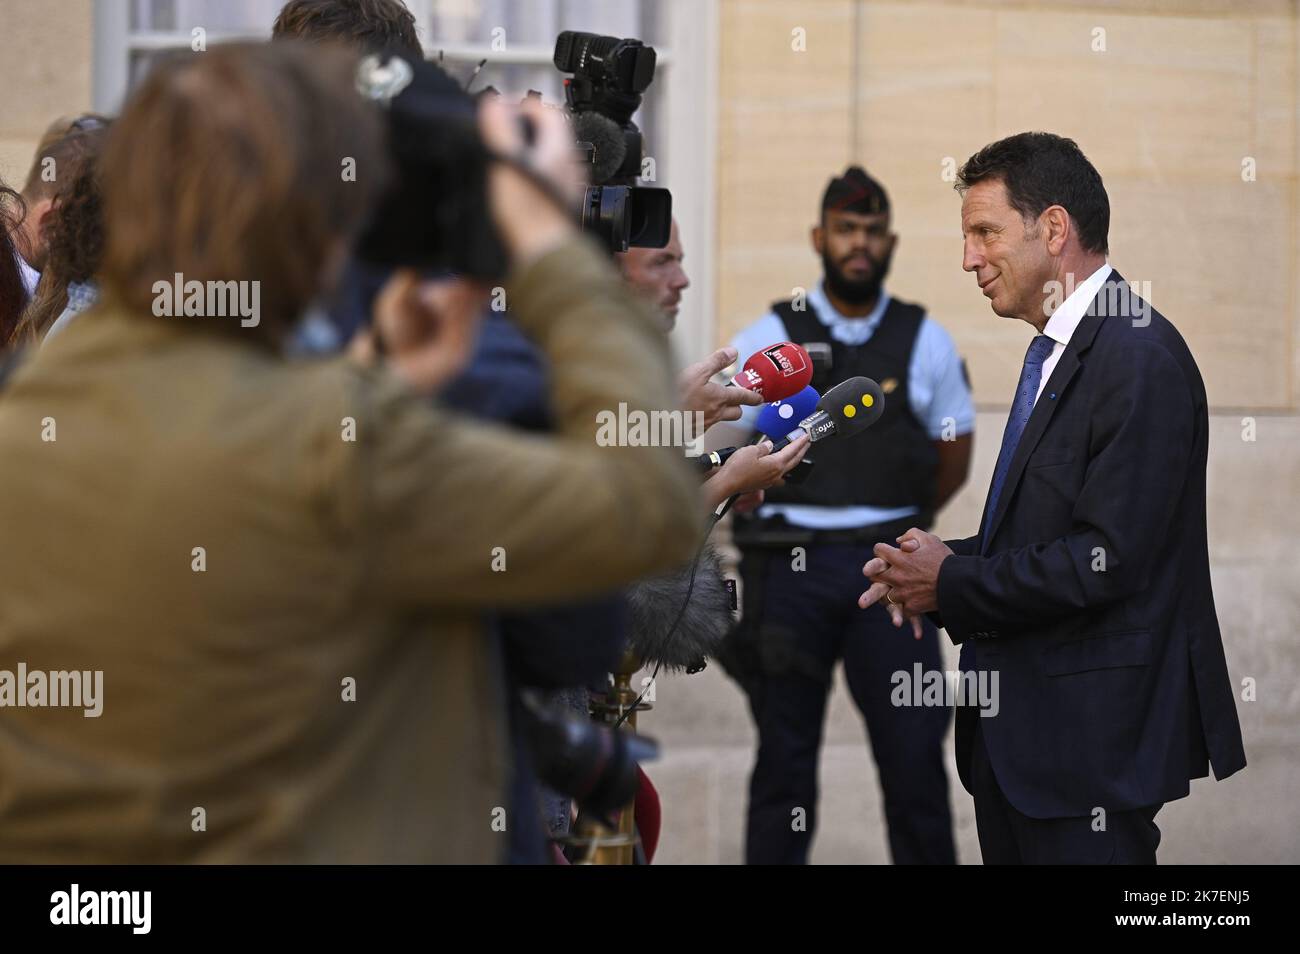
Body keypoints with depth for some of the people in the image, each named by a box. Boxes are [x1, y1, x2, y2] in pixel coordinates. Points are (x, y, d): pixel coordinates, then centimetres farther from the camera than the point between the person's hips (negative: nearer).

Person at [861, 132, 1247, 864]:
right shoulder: (1056, 350, 15)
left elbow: (1109, 559, -23)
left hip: (1092, 737, -10)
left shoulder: (1141, 358, -17)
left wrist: (953, 583, -13)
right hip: (1017, 725, 10)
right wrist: (947, 558, 0)